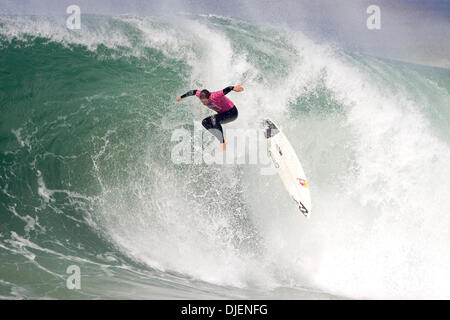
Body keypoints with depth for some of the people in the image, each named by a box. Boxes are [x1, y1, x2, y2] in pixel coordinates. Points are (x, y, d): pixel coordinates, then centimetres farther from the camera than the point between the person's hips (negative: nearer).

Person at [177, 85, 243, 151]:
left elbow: (226, 90, -53)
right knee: (205, 122, -5)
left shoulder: (215, 96, -34)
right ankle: (223, 140, -8)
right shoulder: (202, 95, -12)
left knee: (214, 119, -33)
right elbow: (194, 92, 9)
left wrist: (233, 88, -74)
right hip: (223, 114, 9)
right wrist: (182, 96, 22)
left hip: (232, 113, -9)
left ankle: (223, 144, -33)